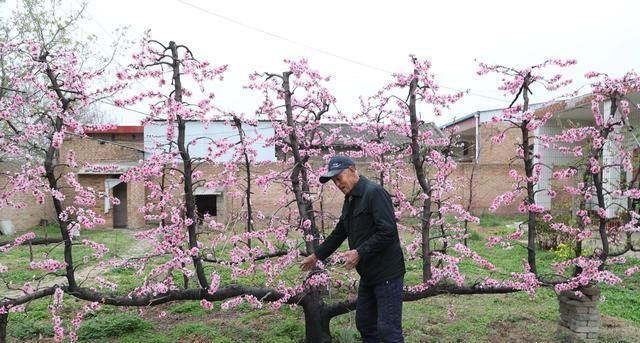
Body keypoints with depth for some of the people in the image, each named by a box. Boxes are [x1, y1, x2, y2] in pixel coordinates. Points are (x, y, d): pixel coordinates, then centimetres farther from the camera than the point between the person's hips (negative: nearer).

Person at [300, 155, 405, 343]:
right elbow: (339, 233, 22)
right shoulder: (350, 200, 13)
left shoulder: (374, 192, -16)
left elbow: (388, 231, -24)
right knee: (364, 325, 16)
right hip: (368, 274, 9)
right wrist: (316, 255, 24)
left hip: (387, 273, -9)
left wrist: (359, 252, -22)